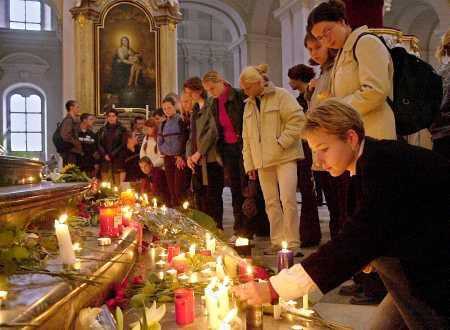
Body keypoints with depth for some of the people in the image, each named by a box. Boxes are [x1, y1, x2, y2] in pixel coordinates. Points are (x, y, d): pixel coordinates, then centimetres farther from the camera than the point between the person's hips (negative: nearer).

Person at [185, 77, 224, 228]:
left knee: (212, 195, -5)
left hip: (210, 159, -8)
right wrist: (189, 155, 7)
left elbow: (212, 132, -14)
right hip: (197, 161, 8)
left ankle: (216, 228, 4)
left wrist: (199, 152, -12)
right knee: (199, 195, 9)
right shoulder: (195, 111, 20)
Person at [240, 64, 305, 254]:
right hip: (263, 161, 6)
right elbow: (247, 138, 19)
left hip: (284, 158, -6)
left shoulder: (280, 96, -2)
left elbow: (297, 119, -11)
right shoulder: (249, 105, 17)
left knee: (287, 199, -9)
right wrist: (249, 163, 13)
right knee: (271, 202, 7)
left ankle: (292, 242, 1)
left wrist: (282, 142, -15)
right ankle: (277, 241, 16)